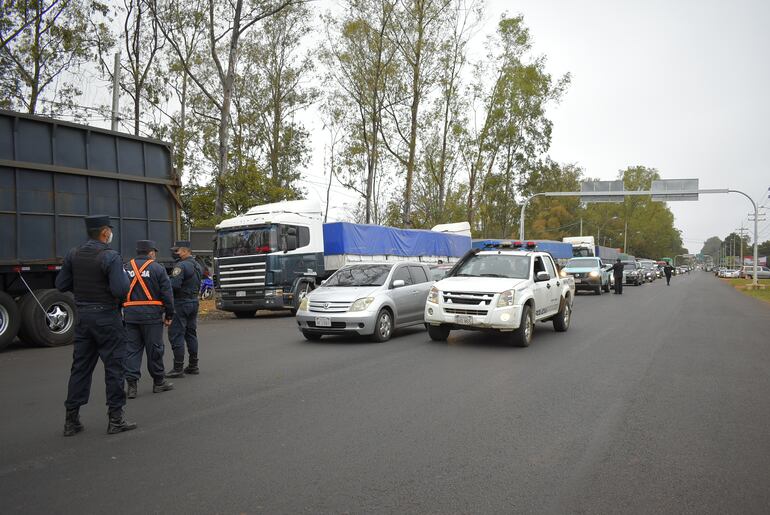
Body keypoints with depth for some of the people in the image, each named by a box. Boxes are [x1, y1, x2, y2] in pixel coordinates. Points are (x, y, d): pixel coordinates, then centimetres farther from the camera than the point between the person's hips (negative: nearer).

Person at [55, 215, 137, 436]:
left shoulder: (73, 255, 3)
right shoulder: (111, 257, -16)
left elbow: (61, 284, 6)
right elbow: (121, 290, -23)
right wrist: (124, 276, -4)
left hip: (83, 316, 6)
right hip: (107, 318, -6)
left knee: (80, 367, 13)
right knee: (113, 367, 3)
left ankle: (71, 419, 18)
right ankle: (115, 418, 9)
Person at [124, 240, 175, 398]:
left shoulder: (126, 268, 8)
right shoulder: (157, 269, -3)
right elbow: (167, 294, -5)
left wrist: (121, 313, 12)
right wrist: (169, 315, 2)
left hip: (130, 315, 4)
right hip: (151, 314, -3)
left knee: (132, 349, 8)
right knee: (154, 349, 6)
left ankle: (131, 384, 1)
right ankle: (158, 382, 18)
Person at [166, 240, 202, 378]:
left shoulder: (181, 266, -16)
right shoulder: (197, 265, 14)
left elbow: (174, 285, -24)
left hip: (181, 303, -9)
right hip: (194, 302, 9)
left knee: (176, 335, -4)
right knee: (191, 334, 14)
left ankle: (178, 368, -3)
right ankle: (193, 366, 19)